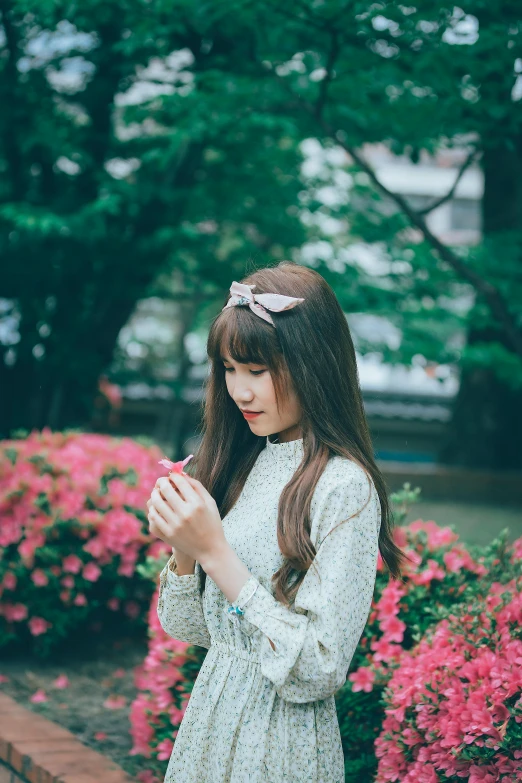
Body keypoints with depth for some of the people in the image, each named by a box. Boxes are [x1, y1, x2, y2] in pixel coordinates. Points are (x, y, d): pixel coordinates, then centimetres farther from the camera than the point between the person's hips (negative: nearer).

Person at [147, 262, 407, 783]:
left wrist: (215, 552, -23)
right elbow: (192, 629, 8)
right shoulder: (240, 465, 2)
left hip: (280, 740, -6)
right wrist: (182, 547, -11)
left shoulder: (346, 487, -18)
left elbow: (316, 671, -23)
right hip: (211, 716, 6)